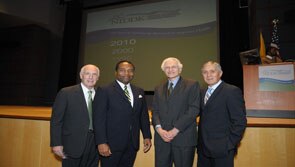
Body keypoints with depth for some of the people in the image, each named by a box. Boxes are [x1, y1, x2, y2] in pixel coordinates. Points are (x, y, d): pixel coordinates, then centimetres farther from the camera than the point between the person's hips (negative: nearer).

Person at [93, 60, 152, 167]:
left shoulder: (139, 92, 10)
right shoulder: (105, 91, -6)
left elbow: (144, 116, 13)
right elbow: (99, 119, -10)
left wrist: (147, 136, 6)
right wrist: (101, 142, -16)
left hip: (132, 144, 5)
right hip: (111, 144, -4)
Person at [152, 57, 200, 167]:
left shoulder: (192, 85, 1)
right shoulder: (159, 89, 16)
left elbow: (194, 109, -8)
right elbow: (155, 111, 10)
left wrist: (176, 130, -13)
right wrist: (159, 128, -8)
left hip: (184, 138, -3)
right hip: (162, 138, 4)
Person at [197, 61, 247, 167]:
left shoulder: (232, 91, -9)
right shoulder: (202, 93, 12)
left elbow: (240, 121, -12)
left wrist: (230, 144, -14)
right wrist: (200, 142, 7)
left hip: (222, 148, -6)